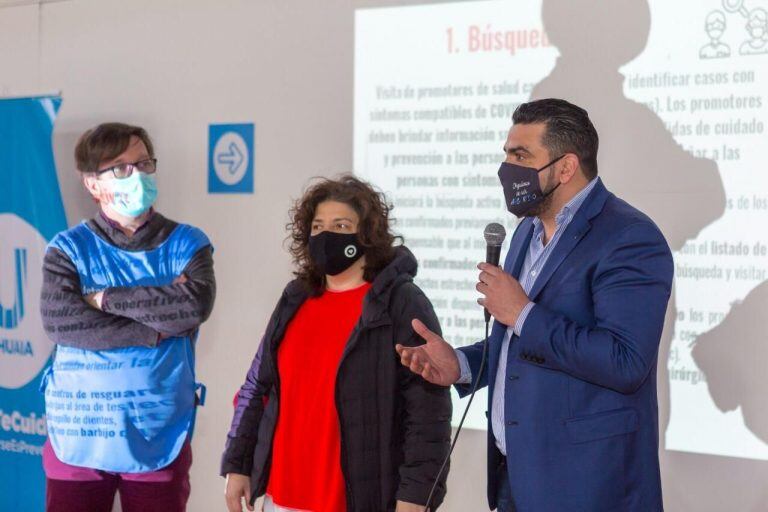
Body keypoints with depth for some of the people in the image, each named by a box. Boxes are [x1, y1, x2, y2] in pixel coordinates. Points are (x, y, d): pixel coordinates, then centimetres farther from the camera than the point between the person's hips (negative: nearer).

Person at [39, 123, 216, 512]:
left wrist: (106, 298, -11)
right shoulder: (69, 248, 2)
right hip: (79, 433, 0)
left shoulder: (187, 244, 4)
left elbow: (195, 305, -16)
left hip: (159, 436, 1)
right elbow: (59, 322, -14)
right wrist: (159, 326, -14)